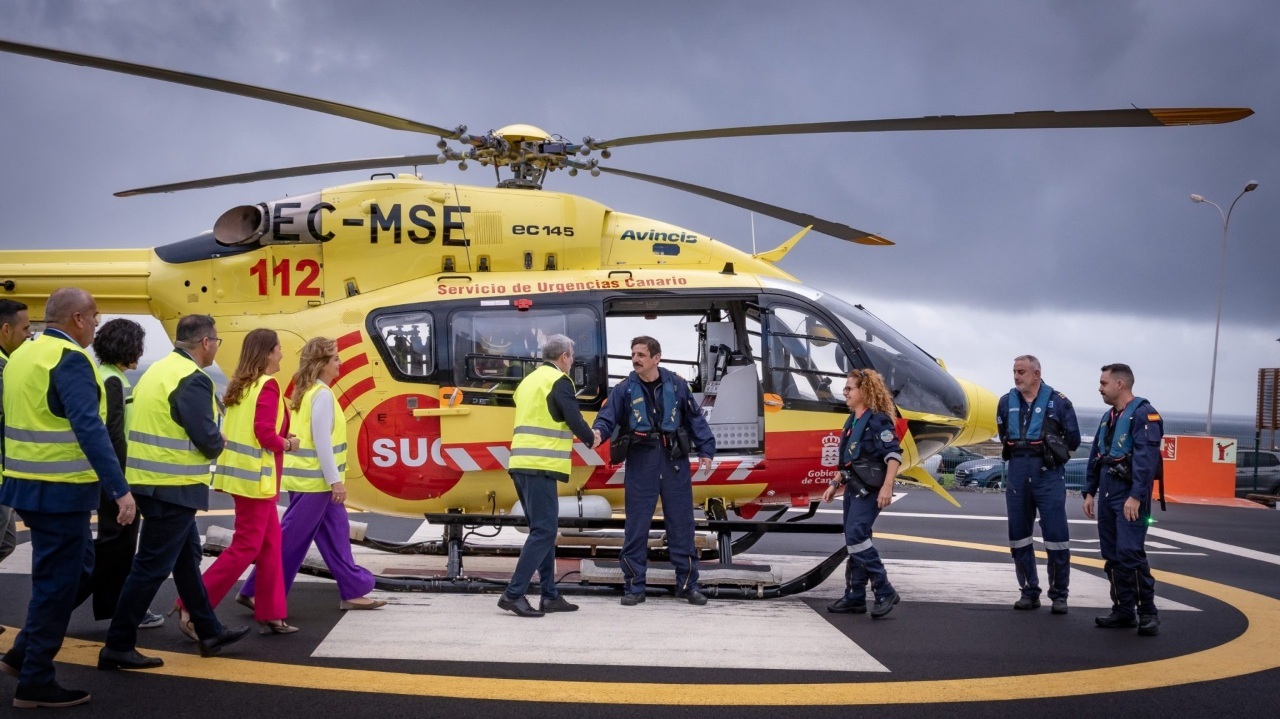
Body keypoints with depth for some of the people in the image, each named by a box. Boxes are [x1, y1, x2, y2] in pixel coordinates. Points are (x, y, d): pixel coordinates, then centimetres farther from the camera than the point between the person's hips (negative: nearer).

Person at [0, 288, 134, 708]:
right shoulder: (70, 359, -16)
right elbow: (89, 429, -25)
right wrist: (120, 489, -28)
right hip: (60, 490, -9)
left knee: (76, 569, 21)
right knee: (57, 583, 1)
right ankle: (35, 683, 10)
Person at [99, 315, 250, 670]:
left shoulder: (157, 370, 13)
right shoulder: (193, 379, -17)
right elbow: (208, 439, -20)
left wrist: (206, 443, 7)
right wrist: (217, 445, 2)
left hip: (153, 480, 10)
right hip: (174, 486, -10)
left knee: (186, 557, 18)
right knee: (152, 567, -3)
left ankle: (209, 631, 29)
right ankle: (118, 646, 3)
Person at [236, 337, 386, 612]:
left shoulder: (306, 392, 13)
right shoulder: (322, 395, -16)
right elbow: (322, 442, -20)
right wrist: (335, 480, -18)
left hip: (310, 478, 10)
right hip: (314, 480, -10)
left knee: (336, 534, 11)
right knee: (291, 539, -3)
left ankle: (353, 592, 16)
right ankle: (254, 591, 3)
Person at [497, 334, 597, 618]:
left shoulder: (529, 380, 22)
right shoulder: (559, 381, -6)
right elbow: (575, 421, -13)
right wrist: (590, 439, 8)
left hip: (521, 464, 9)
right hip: (540, 466, -9)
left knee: (542, 529, 14)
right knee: (543, 531, -7)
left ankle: (549, 595, 16)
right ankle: (513, 594, -12)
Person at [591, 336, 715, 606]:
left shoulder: (676, 386, 5)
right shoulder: (624, 389, 2)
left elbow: (695, 419, 9)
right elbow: (607, 417, -9)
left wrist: (706, 450, 3)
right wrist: (598, 432, -30)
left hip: (675, 463, 1)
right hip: (640, 465, -1)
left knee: (682, 524, 6)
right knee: (636, 527, 1)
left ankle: (687, 584, 17)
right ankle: (634, 587, 10)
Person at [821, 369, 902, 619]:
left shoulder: (878, 420, -10)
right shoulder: (852, 422, 17)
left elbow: (894, 455, -19)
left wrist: (887, 487, -27)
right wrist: (835, 484, 21)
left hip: (870, 489, -9)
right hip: (853, 488, 9)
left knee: (856, 536, -18)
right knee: (854, 541, 10)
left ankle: (884, 592, -11)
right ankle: (854, 598, 15)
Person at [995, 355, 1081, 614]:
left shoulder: (1058, 402, -3)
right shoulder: (1007, 402, 7)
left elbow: (1073, 439, 4)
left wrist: (1052, 455, 7)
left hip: (1048, 475, -4)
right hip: (1018, 473, 4)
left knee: (1056, 534, -4)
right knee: (1018, 535, 6)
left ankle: (1059, 594, 5)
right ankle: (1029, 592, 16)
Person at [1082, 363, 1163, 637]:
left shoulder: (1143, 414, -10)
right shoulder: (1108, 418, 17)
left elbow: (1147, 459, -19)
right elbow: (1095, 457, 20)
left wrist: (1136, 496, -25)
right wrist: (1089, 492, 14)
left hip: (1130, 496, -9)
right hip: (1107, 495, 9)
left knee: (1130, 553, -14)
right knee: (1112, 557, 9)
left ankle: (1147, 613, -5)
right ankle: (1124, 611, 16)